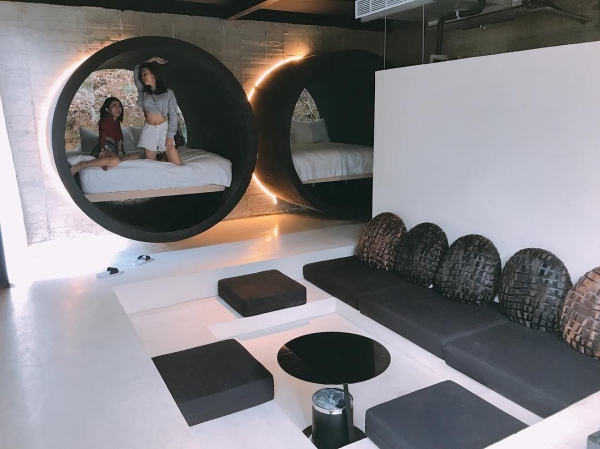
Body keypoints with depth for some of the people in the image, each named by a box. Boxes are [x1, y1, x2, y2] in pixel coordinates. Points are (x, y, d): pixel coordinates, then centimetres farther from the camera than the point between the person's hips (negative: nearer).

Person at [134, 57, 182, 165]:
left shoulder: (168, 93, -1)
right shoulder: (143, 92, 9)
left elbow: (173, 115, -4)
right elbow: (136, 70, 15)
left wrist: (170, 136, -11)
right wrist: (151, 60, 13)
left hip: (164, 129, -3)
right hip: (148, 130, 3)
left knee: (177, 165, -8)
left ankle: (164, 157, 22)